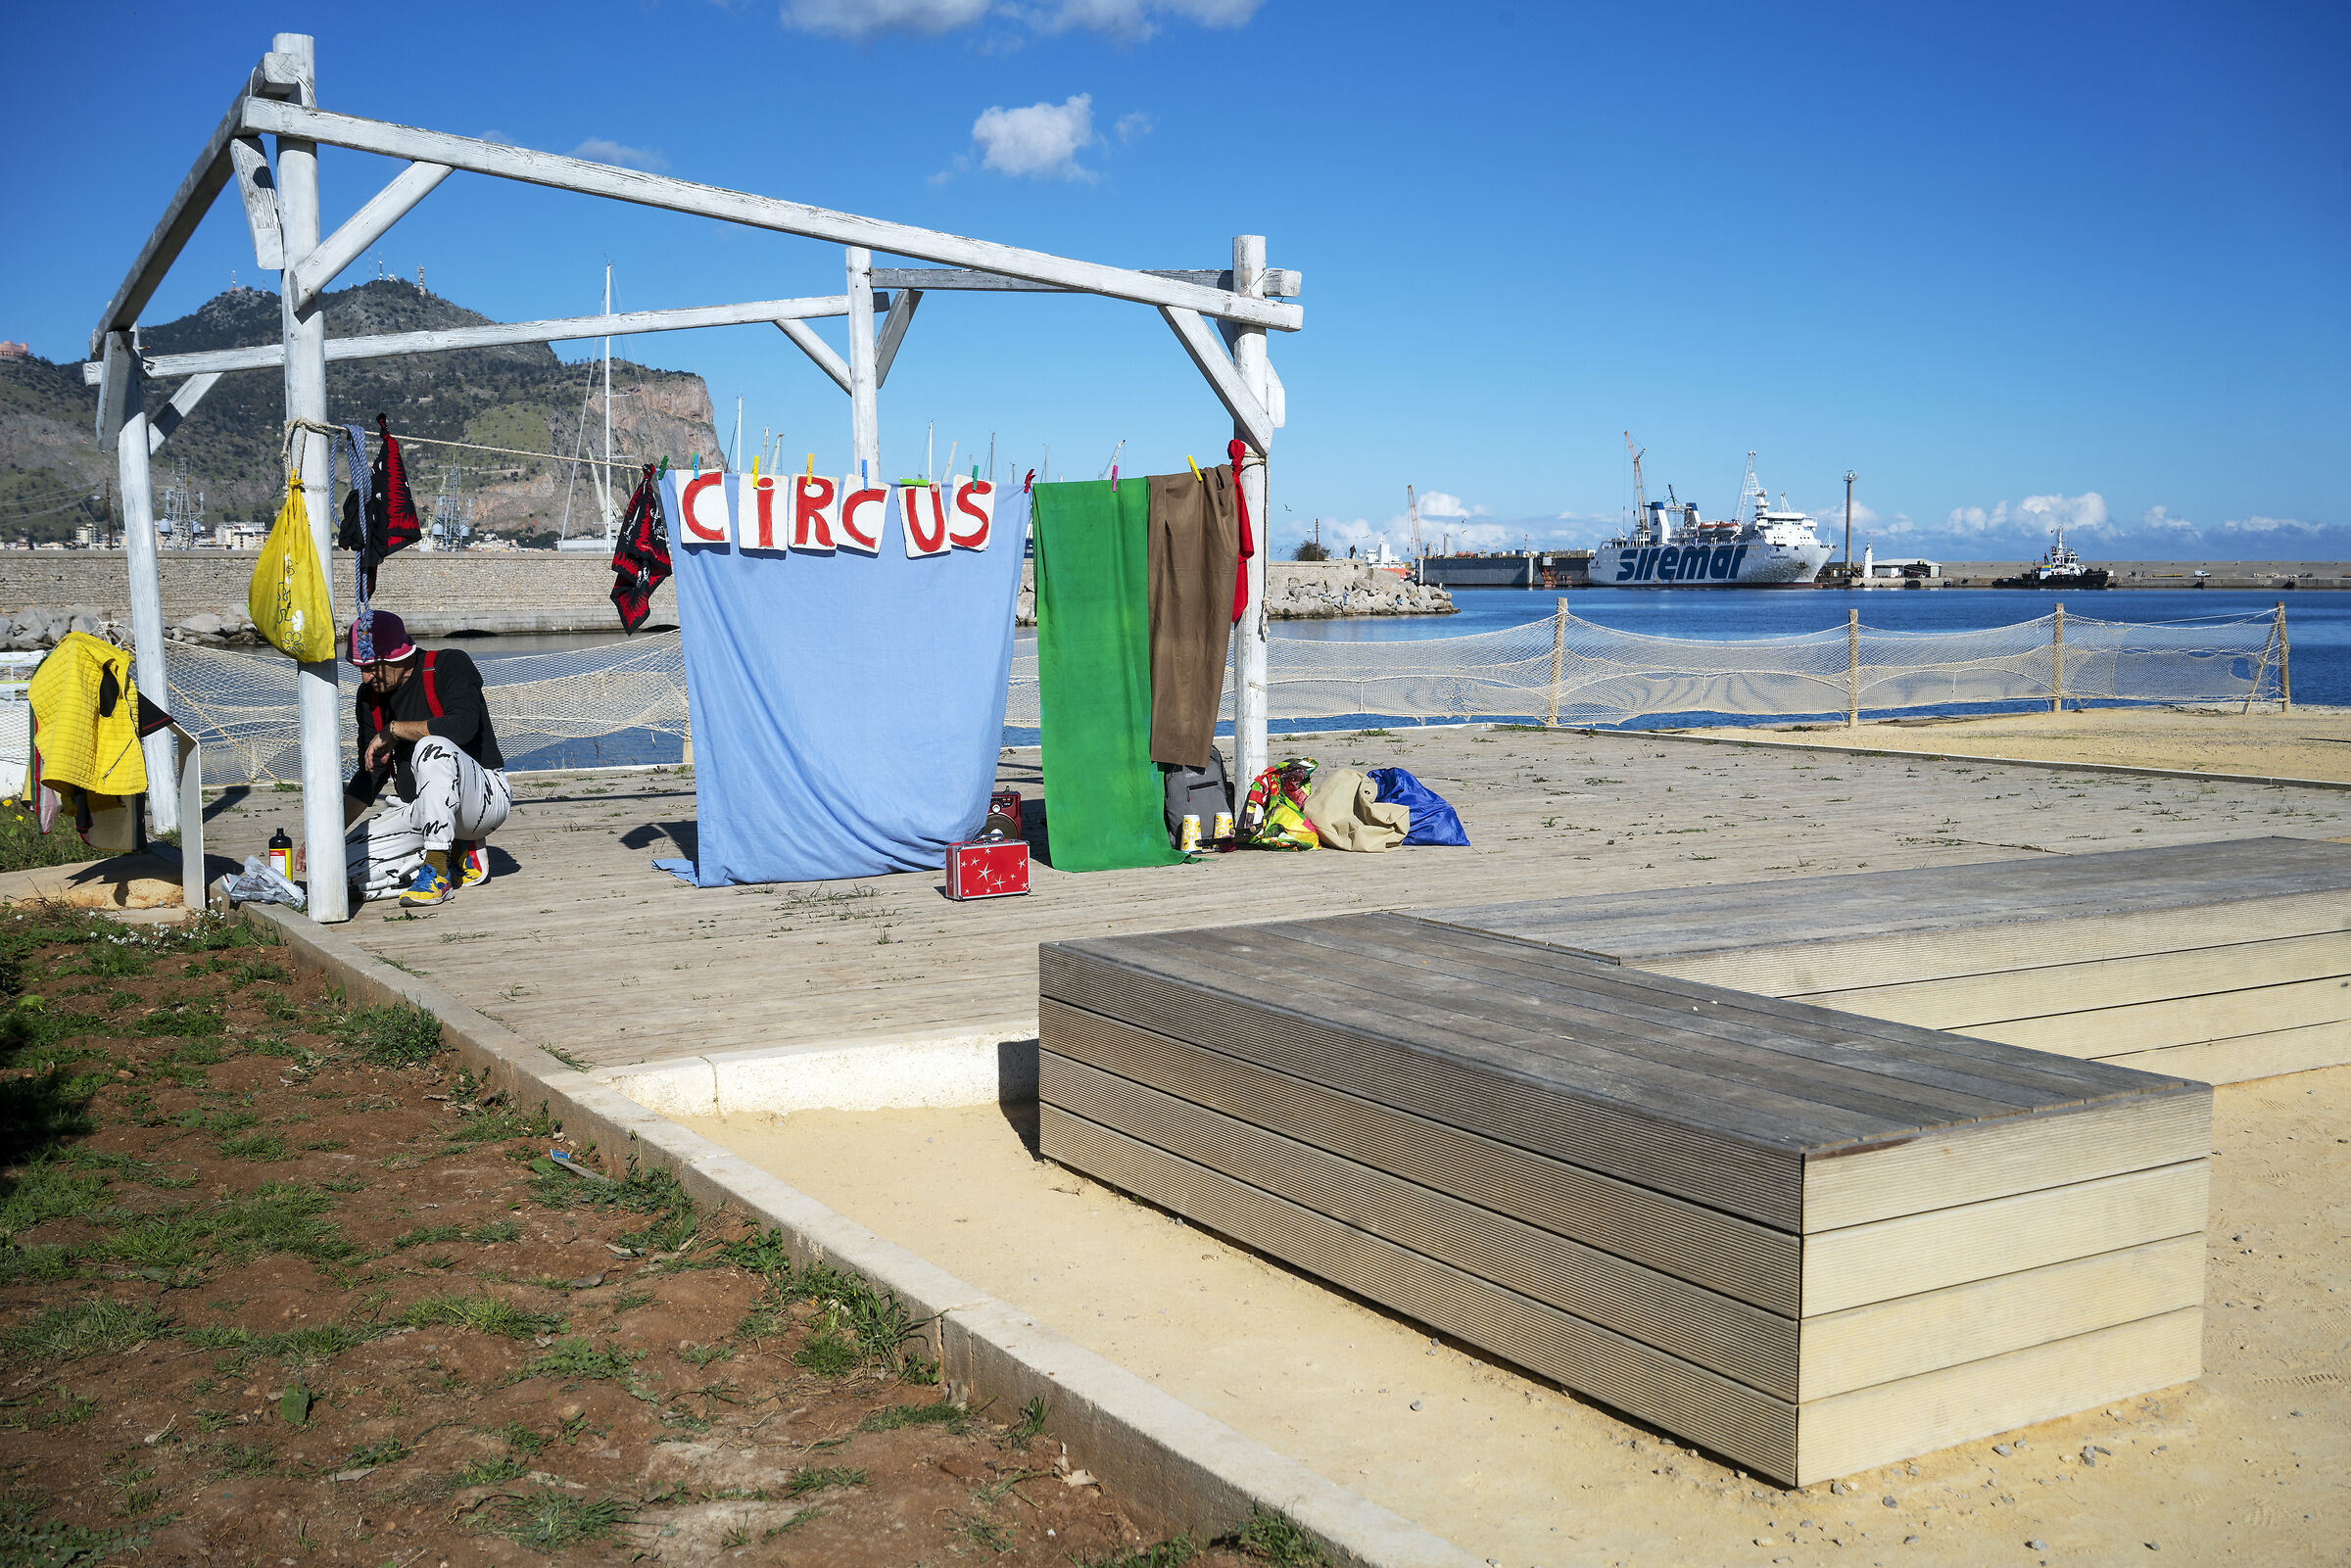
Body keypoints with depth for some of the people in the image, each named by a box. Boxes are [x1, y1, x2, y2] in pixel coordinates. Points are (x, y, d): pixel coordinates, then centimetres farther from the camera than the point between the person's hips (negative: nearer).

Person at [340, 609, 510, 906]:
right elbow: (370, 776, 10)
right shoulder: (370, 695, 7)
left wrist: (393, 730, -20)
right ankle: (461, 855, -1)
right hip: (422, 811, 7)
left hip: (486, 798, -7)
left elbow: (463, 726, -32)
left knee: (432, 747, -37)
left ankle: (438, 872, -32)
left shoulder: (449, 665, -13)